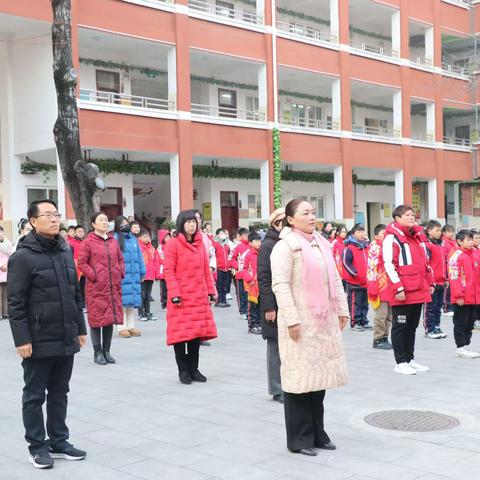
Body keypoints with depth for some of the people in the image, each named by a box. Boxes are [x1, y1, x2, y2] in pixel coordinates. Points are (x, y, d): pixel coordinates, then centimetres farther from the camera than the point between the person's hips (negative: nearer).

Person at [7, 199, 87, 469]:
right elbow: (16, 303, -12)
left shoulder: (66, 252, 10)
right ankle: (37, 446, 18)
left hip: (66, 340, 6)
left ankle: (59, 441, 26)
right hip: (39, 342, -6)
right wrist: (22, 339, -16)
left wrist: (81, 329, 14)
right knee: (35, 395, 7)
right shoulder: (23, 256, -10)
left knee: (60, 393, 15)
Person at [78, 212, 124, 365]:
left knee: (111, 318, 8)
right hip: (96, 287, -5)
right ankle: (98, 352, 9)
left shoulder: (113, 241, 12)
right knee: (97, 318, 0)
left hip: (113, 287, 5)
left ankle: (106, 351, 19)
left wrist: (120, 273, 6)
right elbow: (81, 263, -7)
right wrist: (93, 276, -13)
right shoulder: (88, 242, -4)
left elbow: (120, 259, 19)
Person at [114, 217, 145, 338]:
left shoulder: (134, 239, 14)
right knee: (122, 301, -2)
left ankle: (131, 327, 18)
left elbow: (139, 256, 16)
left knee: (133, 301, 9)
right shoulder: (115, 239, -4)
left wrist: (142, 272, 12)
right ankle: (122, 327, 6)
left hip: (134, 276, 6)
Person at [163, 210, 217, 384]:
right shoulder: (173, 244, -6)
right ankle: (183, 371, 12)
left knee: (197, 331, 9)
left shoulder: (200, 243, 11)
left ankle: (194, 369, 20)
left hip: (199, 296, 5)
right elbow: (168, 271, -10)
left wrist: (211, 290, 10)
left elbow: (206, 269, 14)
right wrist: (174, 294, -17)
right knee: (180, 333, 1)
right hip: (181, 297, -5)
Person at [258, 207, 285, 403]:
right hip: (276, 305, -7)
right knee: (277, 346, 1)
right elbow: (263, 277, -12)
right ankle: (278, 390, 11)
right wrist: (268, 306, -16)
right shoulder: (268, 245, -8)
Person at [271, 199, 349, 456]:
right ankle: (299, 439, 10)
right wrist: (291, 319, -21)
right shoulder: (285, 246, -10)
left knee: (320, 374, 12)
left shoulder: (322, 243, 14)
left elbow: (335, 279, 18)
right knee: (301, 375, -1)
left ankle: (317, 433, 23)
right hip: (300, 321, -7)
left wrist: (342, 309, 13)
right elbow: (280, 285, -16)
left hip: (324, 320, 7)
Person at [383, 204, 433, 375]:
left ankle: (410, 359, 26)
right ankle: (400, 362, 9)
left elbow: (425, 262, 23)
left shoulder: (419, 235, 16)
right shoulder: (392, 237, -10)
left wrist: (430, 283, 17)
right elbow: (389, 265, -15)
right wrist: (398, 288, -19)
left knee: (412, 326, 15)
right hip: (402, 293, -8)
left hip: (419, 291, 8)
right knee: (400, 327, 2)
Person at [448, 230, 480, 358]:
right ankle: (461, 348, 9)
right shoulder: (456, 256, -12)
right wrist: (459, 296, -20)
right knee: (461, 323, 2)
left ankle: (466, 346, 24)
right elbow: (454, 277, -17)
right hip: (461, 299, -8)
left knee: (470, 323, 14)